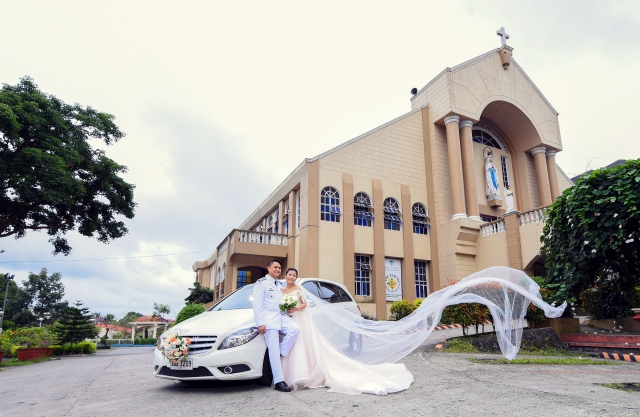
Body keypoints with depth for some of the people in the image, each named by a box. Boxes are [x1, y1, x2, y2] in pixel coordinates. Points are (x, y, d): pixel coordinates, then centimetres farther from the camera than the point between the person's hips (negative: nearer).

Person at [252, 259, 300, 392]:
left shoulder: (279, 285, 20)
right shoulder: (261, 283, -3)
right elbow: (257, 304, -9)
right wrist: (260, 323, -16)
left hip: (281, 316, 7)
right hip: (268, 319, -7)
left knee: (295, 329, -20)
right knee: (273, 350, -7)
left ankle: (280, 354, -3)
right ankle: (279, 381, -2)